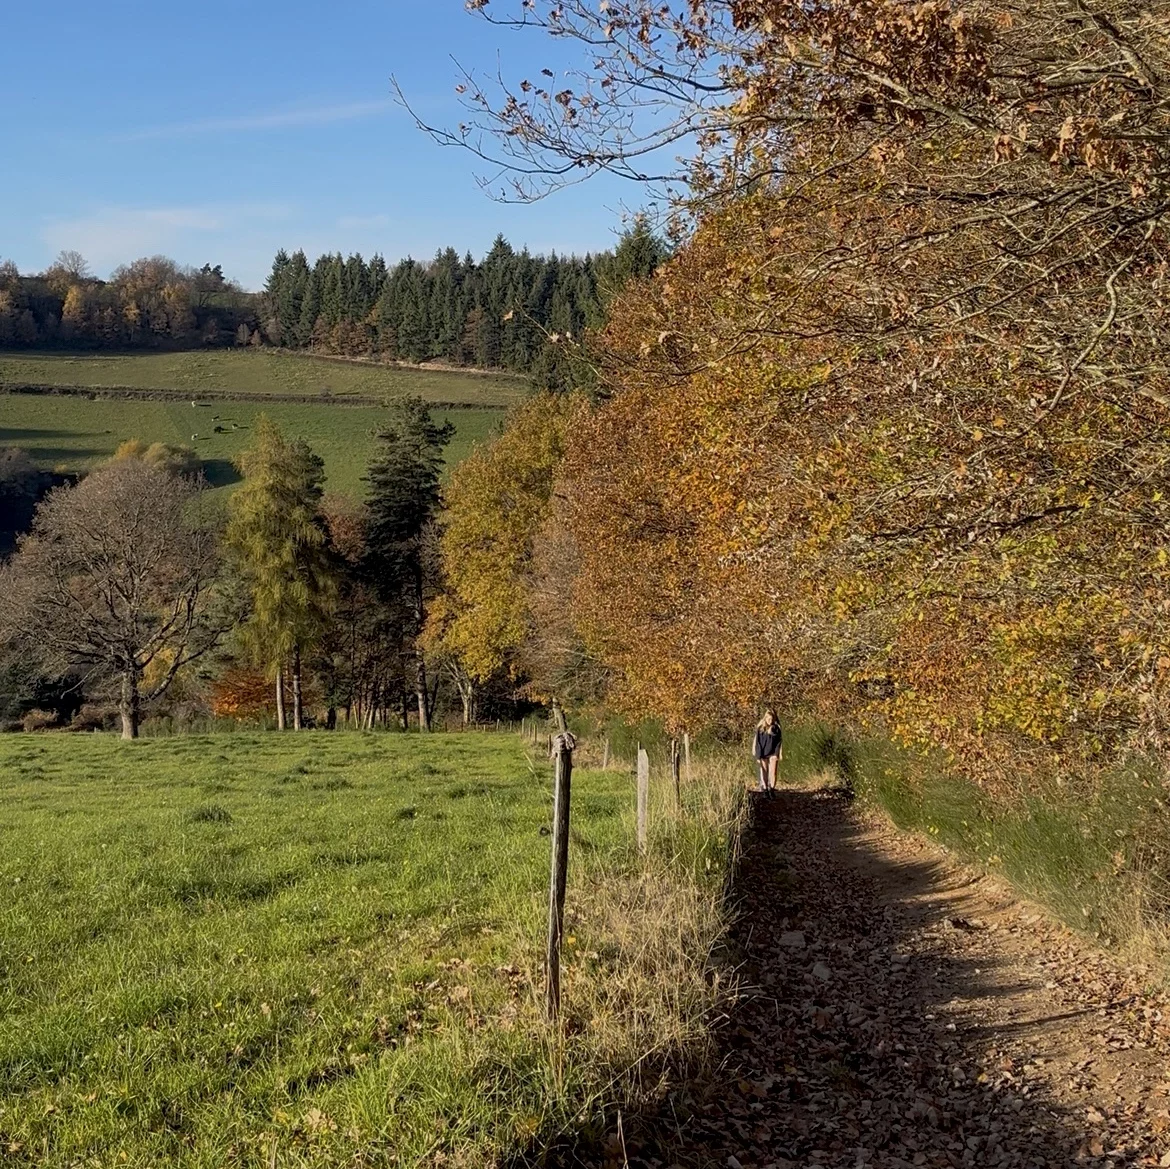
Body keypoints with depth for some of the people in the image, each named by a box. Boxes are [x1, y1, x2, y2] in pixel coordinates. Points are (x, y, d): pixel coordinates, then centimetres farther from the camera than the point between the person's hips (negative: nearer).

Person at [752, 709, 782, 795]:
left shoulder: (776, 728, -2)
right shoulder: (760, 729, -6)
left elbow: (779, 742, 3)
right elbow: (757, 742, -4)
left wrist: (779, 754, -3)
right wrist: (758, 756, -7)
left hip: (773, 753, 0)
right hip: (763, 754, 0)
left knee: (773, 772, -8)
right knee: (764, 772, 5)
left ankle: (771, 789, -5)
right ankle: (764, 789, 10)